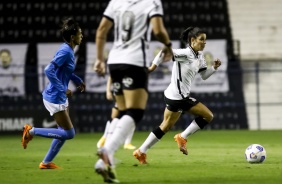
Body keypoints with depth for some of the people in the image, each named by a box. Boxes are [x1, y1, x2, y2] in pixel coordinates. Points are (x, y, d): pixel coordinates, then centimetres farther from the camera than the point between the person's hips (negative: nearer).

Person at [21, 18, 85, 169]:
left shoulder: (69, 50, 7)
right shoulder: (65, 51, -22)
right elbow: (49, 71, -29)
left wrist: (78, 80, 13)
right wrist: (63, 90, -25)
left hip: (60, 97, 10)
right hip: (55, 98, -10)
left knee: (65, 132, 14)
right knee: (69, 133, -5)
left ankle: (46, 162, 20)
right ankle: (31, 131, 1)